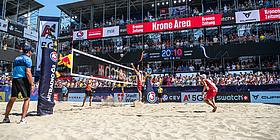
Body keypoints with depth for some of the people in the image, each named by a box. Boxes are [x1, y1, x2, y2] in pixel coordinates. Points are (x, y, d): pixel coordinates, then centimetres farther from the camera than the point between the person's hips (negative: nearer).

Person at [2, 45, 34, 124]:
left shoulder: (16, 59, 21)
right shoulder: (27, 59, -4)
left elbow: (14, 71, 20)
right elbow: (28, 73, -13)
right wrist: (32, 84, -14)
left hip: (14, 79, 8)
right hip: (23, 79, -7)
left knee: (12, 99, 14)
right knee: (27, 99, -2)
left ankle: (6, 117, 22)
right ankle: (23, 119, -6)